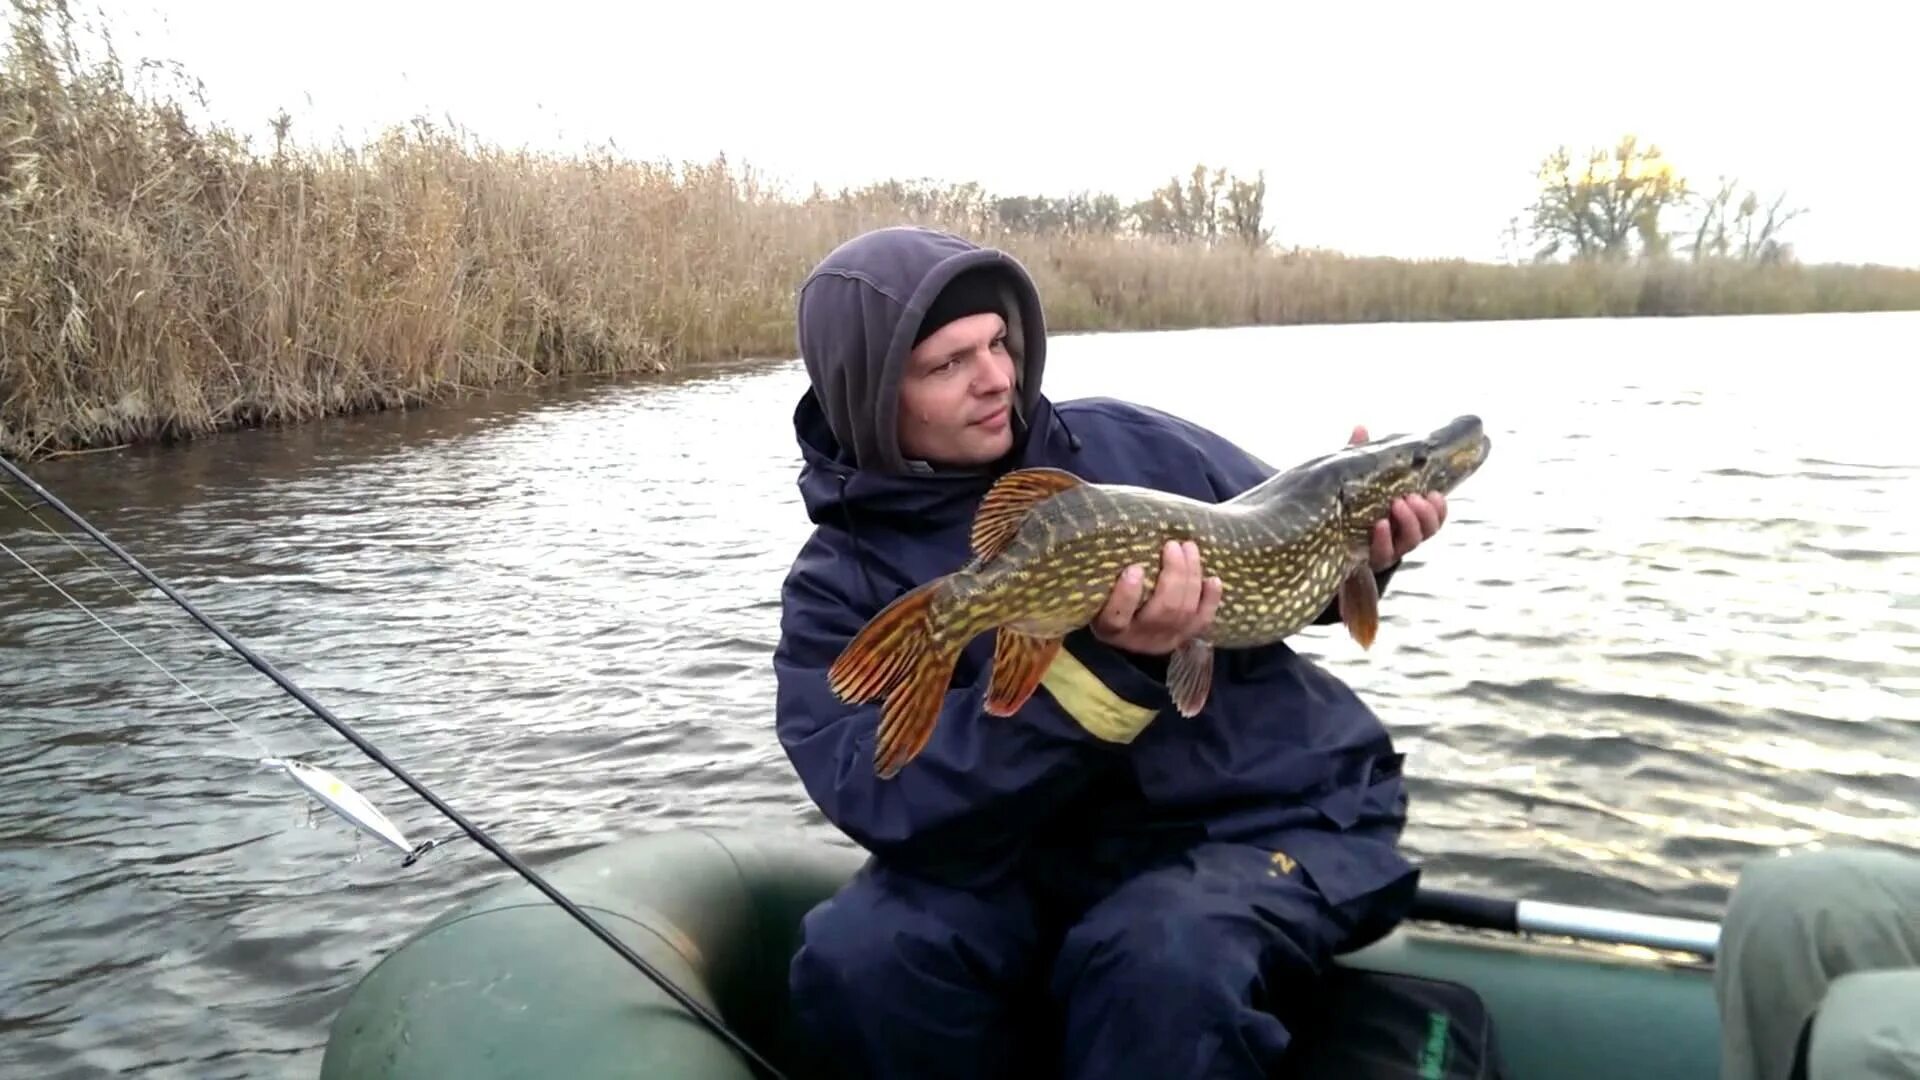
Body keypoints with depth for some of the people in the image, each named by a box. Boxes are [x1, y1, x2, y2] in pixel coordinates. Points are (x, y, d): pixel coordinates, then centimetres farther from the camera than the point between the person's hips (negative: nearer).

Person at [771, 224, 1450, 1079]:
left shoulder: (1128, 443, 3)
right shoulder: (839, 585, -4)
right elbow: (887, 802, -20)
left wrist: (1361, 545, -6)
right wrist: (1104, 664, -29)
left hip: (1276, 815, 0)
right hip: (1048, 852, 1)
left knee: (1159, 962, -34)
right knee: (857, 959, -25)